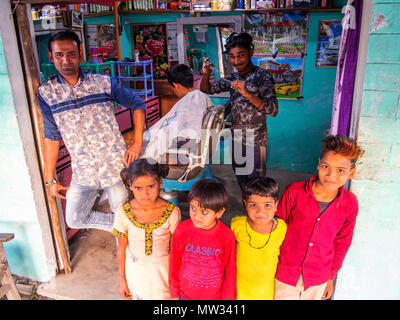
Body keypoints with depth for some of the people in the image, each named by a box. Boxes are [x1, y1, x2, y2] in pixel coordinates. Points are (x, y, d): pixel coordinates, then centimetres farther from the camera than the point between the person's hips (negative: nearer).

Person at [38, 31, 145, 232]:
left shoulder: (104, 83, -5)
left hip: (116, 166, -2)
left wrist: (137, 143, -5)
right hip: (83, 172, 2)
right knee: (75, 220, 9)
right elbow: (51, 137, 4)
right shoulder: (46, 93, -1)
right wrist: (50, 179, 4)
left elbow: (137, 104, 5)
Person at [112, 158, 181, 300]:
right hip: (136, 271, 1)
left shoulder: (172, 212, -22)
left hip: (163, 269, 0)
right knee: (138, 295, 20)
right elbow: (122, 249, -6)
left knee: (164, 295, 17)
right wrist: (122, 279, 4)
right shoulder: (123, 212, -19)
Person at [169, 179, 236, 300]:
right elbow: (175, 264, -4)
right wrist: (174, 294, 5)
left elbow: (230, 271, -8)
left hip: (215, 296, -1)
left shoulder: (227, 236, -21)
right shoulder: (182, 230, -18)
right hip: (185, 295, 1)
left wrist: (227, 297, 1)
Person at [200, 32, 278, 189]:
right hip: (235, 139, 6)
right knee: (241, 184, 18)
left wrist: (248, 94, -32)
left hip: (255, 140, -5)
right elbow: (206, 89, 6)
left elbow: (273, 110, -20)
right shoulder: (232, 78, 7)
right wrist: (206, 74, -14)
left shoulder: (262, 76, -11)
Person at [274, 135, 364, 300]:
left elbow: (342, 242, 5)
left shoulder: (349, 204, -9)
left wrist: (331, 277, 13)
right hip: (285, 275, -2)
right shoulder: (295, 192, -17)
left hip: (318, 280, 2)